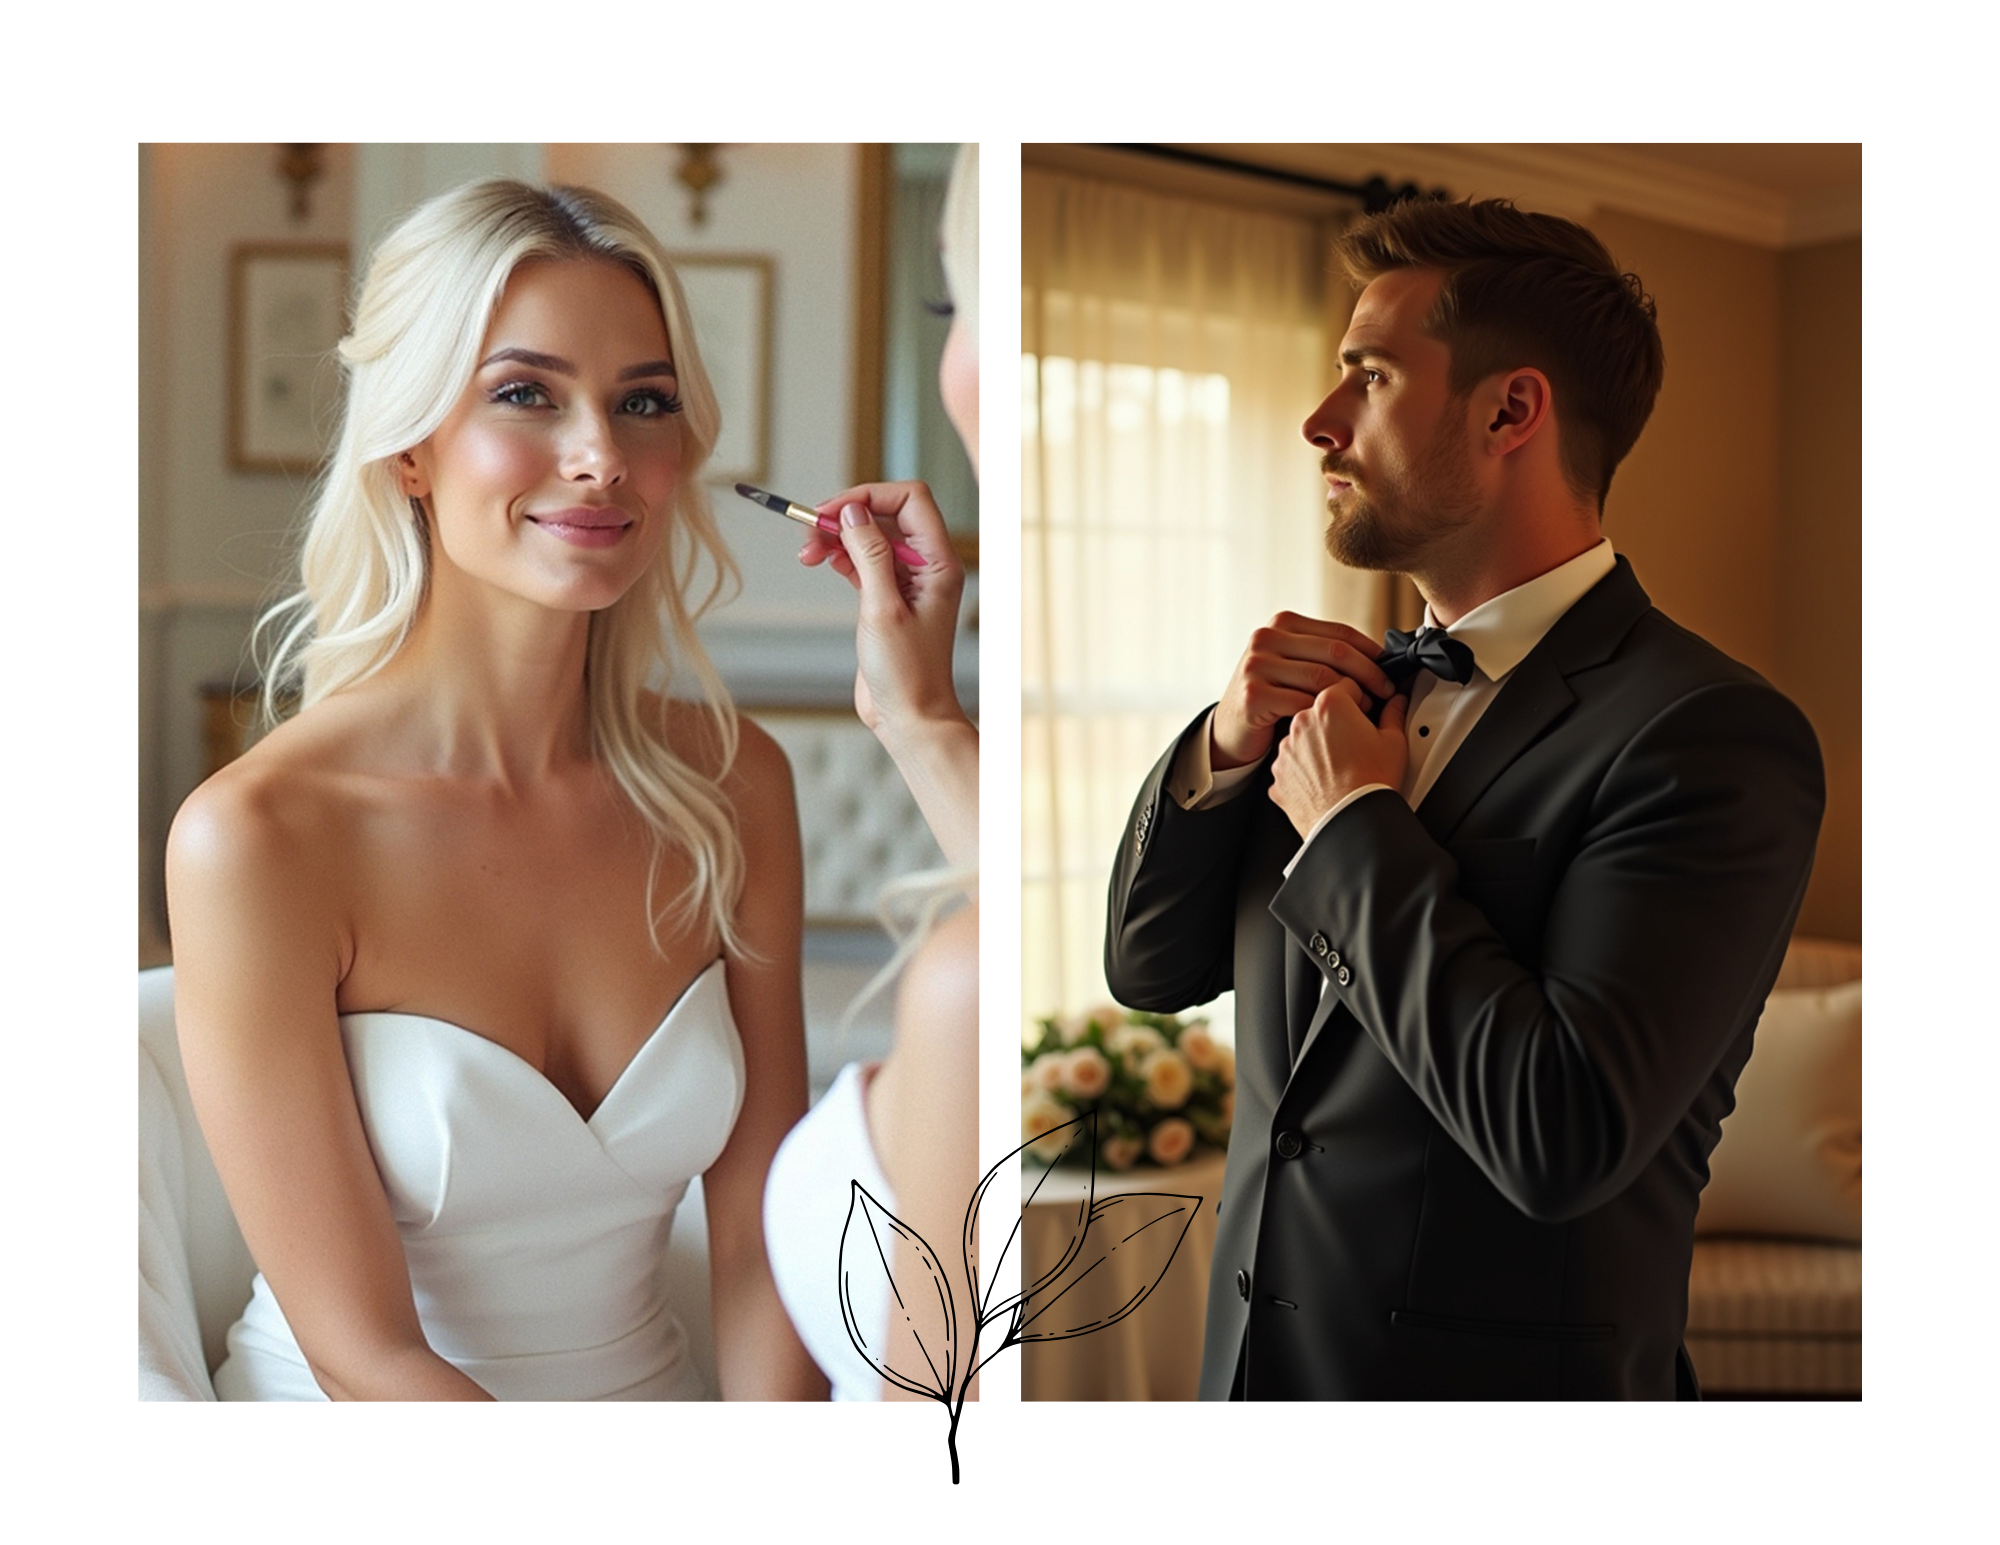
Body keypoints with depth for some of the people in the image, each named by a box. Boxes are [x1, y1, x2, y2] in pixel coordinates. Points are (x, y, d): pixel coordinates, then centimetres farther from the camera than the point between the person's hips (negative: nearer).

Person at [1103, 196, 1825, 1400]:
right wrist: (1226, 746, -9)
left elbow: (1563, 1140, -29)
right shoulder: (1368, 681, 4)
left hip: (1494, 1382, -7)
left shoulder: (1713, 736, -19)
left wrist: (1355, 826, -19)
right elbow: (1150, 968, 9)